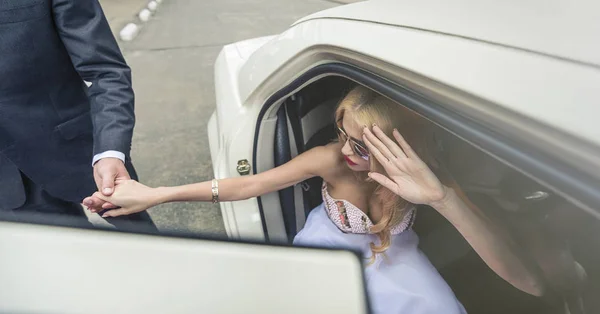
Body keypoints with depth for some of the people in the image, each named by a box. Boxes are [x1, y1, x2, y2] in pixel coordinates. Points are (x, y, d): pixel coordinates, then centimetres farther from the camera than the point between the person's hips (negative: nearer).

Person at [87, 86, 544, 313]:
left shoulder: (426, 177, -30)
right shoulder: (331, 159, -32)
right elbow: (248, 184, -23)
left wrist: (442, 198, -55)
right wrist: (154, 195, -21)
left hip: (394, 260, 1)